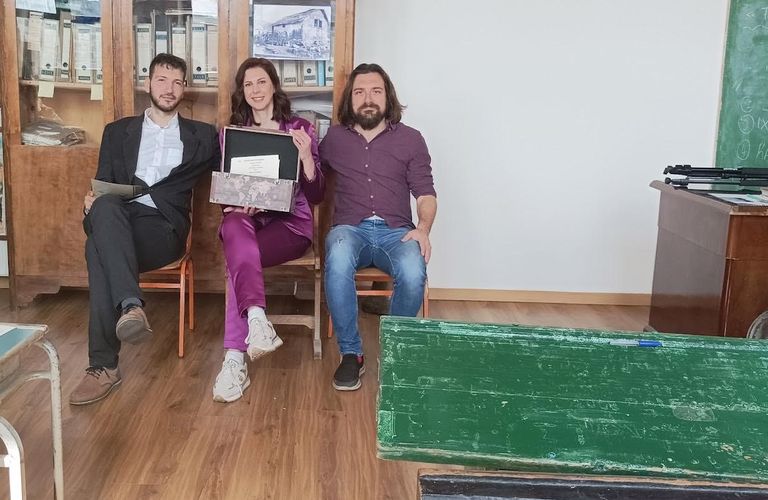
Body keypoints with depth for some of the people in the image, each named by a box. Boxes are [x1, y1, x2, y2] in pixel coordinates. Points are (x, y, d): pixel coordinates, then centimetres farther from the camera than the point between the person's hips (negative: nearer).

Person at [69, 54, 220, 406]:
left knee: (99, 247, -34)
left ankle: (104, 366, -38)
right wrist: (91, 202, -9)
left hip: (164, 227, -2)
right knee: (105, 206, -37)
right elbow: (101, 185, 15)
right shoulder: (118, 131, 23)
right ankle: (131, 306, -48)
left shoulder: (202, 136, 19)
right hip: (116, 220, 2)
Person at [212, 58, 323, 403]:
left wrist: (305, 154, -17)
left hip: (290, 222, -2)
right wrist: (237, 206, -11)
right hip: (246, 220, 2)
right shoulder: (231, 132, 15)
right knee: (234, 226, -37)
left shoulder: (300, 129, 7)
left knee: (237, 259, -33)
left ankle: (235, 359, -39)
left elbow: (316, 195, 1)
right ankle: (257, 320, -53)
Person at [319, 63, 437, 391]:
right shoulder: (334, 138, 16)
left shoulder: (410, 139, 11)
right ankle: (350, 354, -21)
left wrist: (423, 228, -13)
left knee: (413, 273, -34)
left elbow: (425, 193, 6)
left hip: (395, 231, 0)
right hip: (350, 228, 0)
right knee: (338, 262, -37)